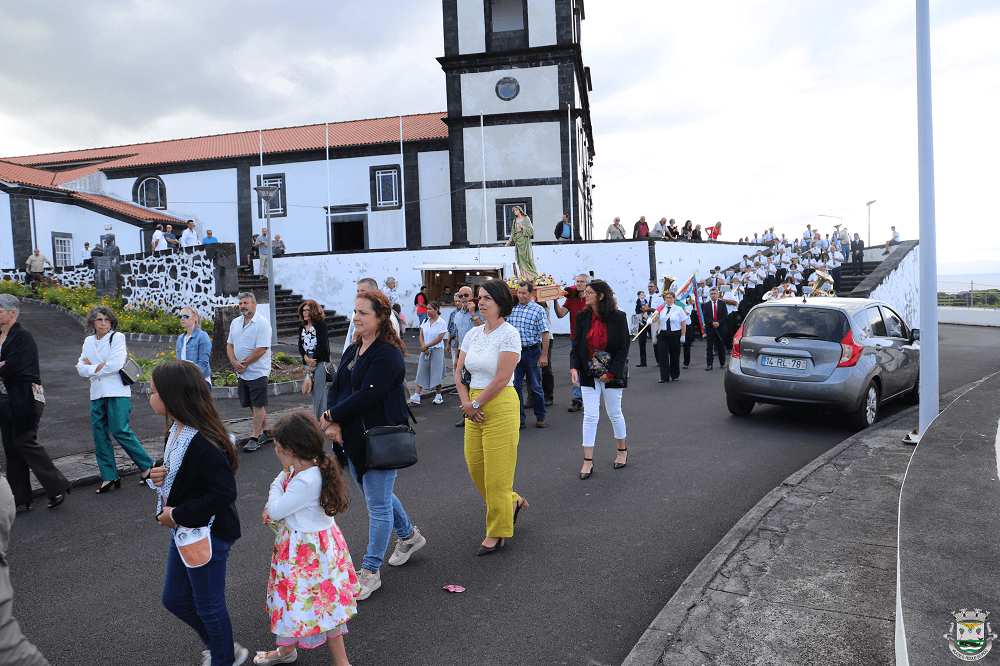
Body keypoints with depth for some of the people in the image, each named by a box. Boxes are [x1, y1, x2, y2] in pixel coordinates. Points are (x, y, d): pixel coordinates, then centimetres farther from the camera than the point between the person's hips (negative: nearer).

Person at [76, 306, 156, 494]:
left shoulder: (117, 338, -2)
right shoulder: (88, 341, 16)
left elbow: (115, 365, -13)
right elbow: (81, 367, 7)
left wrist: (91, 369, -2)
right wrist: (99, 367, -10)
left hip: (117, 393, -6)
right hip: (97, 394, 6)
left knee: (120, 431, -11)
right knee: (99, 435, 4)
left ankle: (147, 466, 2)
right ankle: (109, 477, 11)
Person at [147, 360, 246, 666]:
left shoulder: (204, 443, -30)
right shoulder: (176, 431, 2)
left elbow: (224, 494, -31)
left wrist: (178, 515, -23)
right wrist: (160, 475, -3)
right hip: (182, 531, 10)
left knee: (209, 607, 11)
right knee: (174, 599, 23)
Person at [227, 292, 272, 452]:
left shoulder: (262, 323, -12)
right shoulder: (235, 323, 12)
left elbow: (262, 349, -18)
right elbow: (230, 345, 13)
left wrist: (244, 364, -14)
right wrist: (234, 362, -5)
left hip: (257, 372, -8)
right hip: (241, 373, 8)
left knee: (258, 405, -3)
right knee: (253, 405, 13)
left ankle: (255, 438, 0)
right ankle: (266, 431, 26)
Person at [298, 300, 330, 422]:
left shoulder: (321, 325, -7)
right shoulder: (302, 326, 14)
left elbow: (321, 346, -13)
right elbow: (300, 345, 10)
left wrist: (312, 365, -11)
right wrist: (306, 358, -10)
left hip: (320, 361, -7)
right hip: (308, 361, 7)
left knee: (319, 390, -8)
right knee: (312, 389, 8)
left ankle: (319, 418, -5)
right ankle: (323, 414, 16)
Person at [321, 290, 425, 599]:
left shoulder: (387, 354, -18)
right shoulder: (353, 350, 11)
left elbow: (367, 396, -25)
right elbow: (336, 388, 7)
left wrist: (331, 417, -15)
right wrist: (333, 422, -10)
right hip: (353, 438, 9)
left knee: (378, 504, 2)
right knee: (376, 495, 22)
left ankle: (370, 571, 14)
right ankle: (409, 536, 44)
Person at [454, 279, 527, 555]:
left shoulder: (509, 335, -12)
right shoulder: (473, 334, 9)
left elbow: (501, 379, -17)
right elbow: (459, 372, 10)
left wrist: (475, 404, -12)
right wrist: (466, 402, -5)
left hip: (500, 405, -7)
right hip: (475, 408, 7)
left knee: (496, 472, 0)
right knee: (475, 465, 12)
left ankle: (497, 533, 17)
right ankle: (513, 502, 37)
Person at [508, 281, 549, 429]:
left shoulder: (539, 310, -4)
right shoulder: (511, 309, 8)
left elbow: (544, 334, -7)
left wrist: (544, 355, -12)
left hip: (532, 352, -3)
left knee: (535, 387, 7)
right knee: (514, 386, 1)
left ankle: (540, 417, 23)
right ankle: (519, 419, 11)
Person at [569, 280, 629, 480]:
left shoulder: (618, 317, -8)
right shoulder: (583, 317, 1)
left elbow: (624, 347, -7)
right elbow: (576, 344, 3)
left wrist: (611, 373, -12)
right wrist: (574, 367, -13)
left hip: (612, 375, -2)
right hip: (589, 375, 2)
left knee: (614, 413, 10)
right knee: (590, 416, 0)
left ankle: (622, 450, 33)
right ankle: (588, 461, 5)